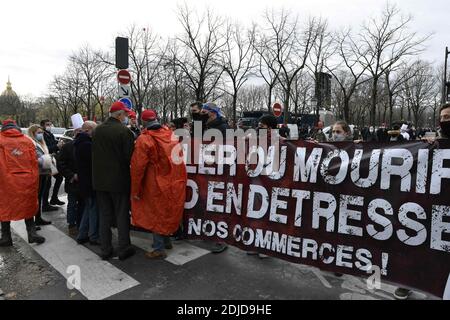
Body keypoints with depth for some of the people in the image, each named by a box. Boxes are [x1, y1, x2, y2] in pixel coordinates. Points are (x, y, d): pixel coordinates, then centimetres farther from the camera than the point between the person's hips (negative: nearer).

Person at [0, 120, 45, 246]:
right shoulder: (27, 141, 6)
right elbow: (34, 163, 2)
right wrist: (35, 183, 7)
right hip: (26, 181, 2)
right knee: (28, 206, 15)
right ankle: (32, 233, 12)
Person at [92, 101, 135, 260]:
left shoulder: (97, 130, 3)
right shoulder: (124, 131, -16)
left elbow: (94, 154, 10)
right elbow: (129, 157, -15)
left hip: (100, 180, 5)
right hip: (119, 180, -5)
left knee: (104, 215, 13)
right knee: (122, 215, 7)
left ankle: (105, 249, 21)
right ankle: (124, 249, 15)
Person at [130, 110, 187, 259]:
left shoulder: (144, 139, -14)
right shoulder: (170, 134, 2)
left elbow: (138, 167, -16)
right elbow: (177, 158, 11)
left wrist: (135, 190, -8)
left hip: (157, 184, -5)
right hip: (175, 182, 6)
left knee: (157, 214, 7)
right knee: (168, 212, 19)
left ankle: (159, 249, 14)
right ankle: (166, 240, 34)